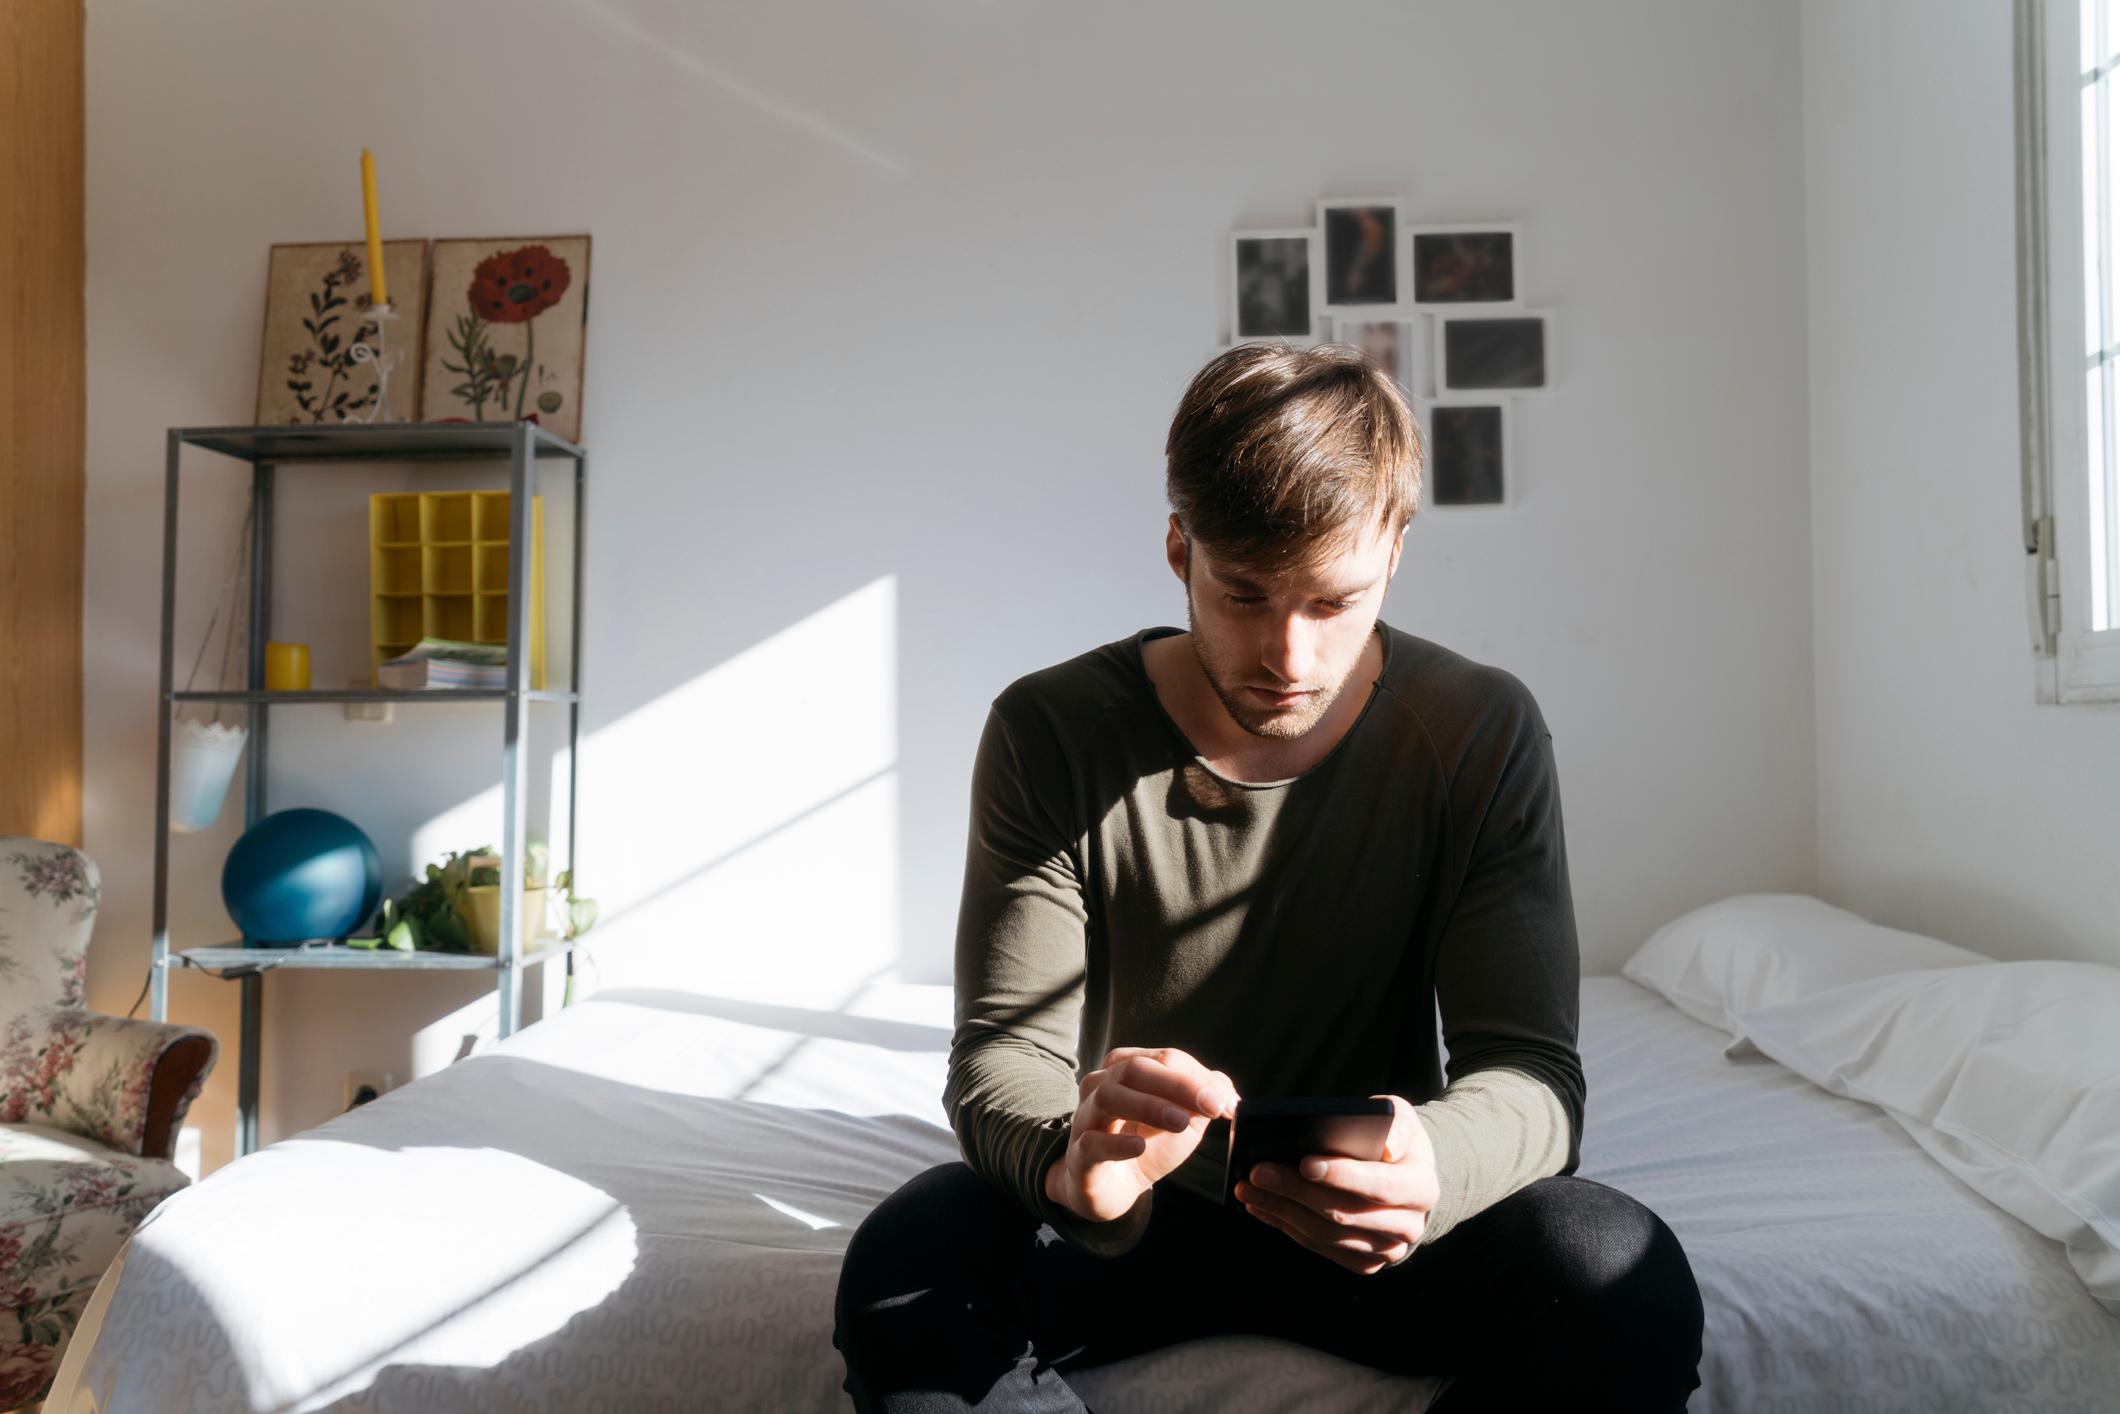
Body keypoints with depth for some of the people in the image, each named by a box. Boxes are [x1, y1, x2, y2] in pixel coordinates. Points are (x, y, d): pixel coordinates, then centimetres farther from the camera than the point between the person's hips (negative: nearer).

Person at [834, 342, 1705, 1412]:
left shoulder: (1482, 733, -10)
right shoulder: (1053, 732, -12)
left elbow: (1529, 1065, -14)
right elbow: (1001, 1054, -15)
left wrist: (1433, 1165, -39)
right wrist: (1071, 1160, -41)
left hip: (1363, 1214, 1)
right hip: (1141, 1207, 0)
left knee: (1626, 1281, -28)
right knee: (905, 1261, -31)